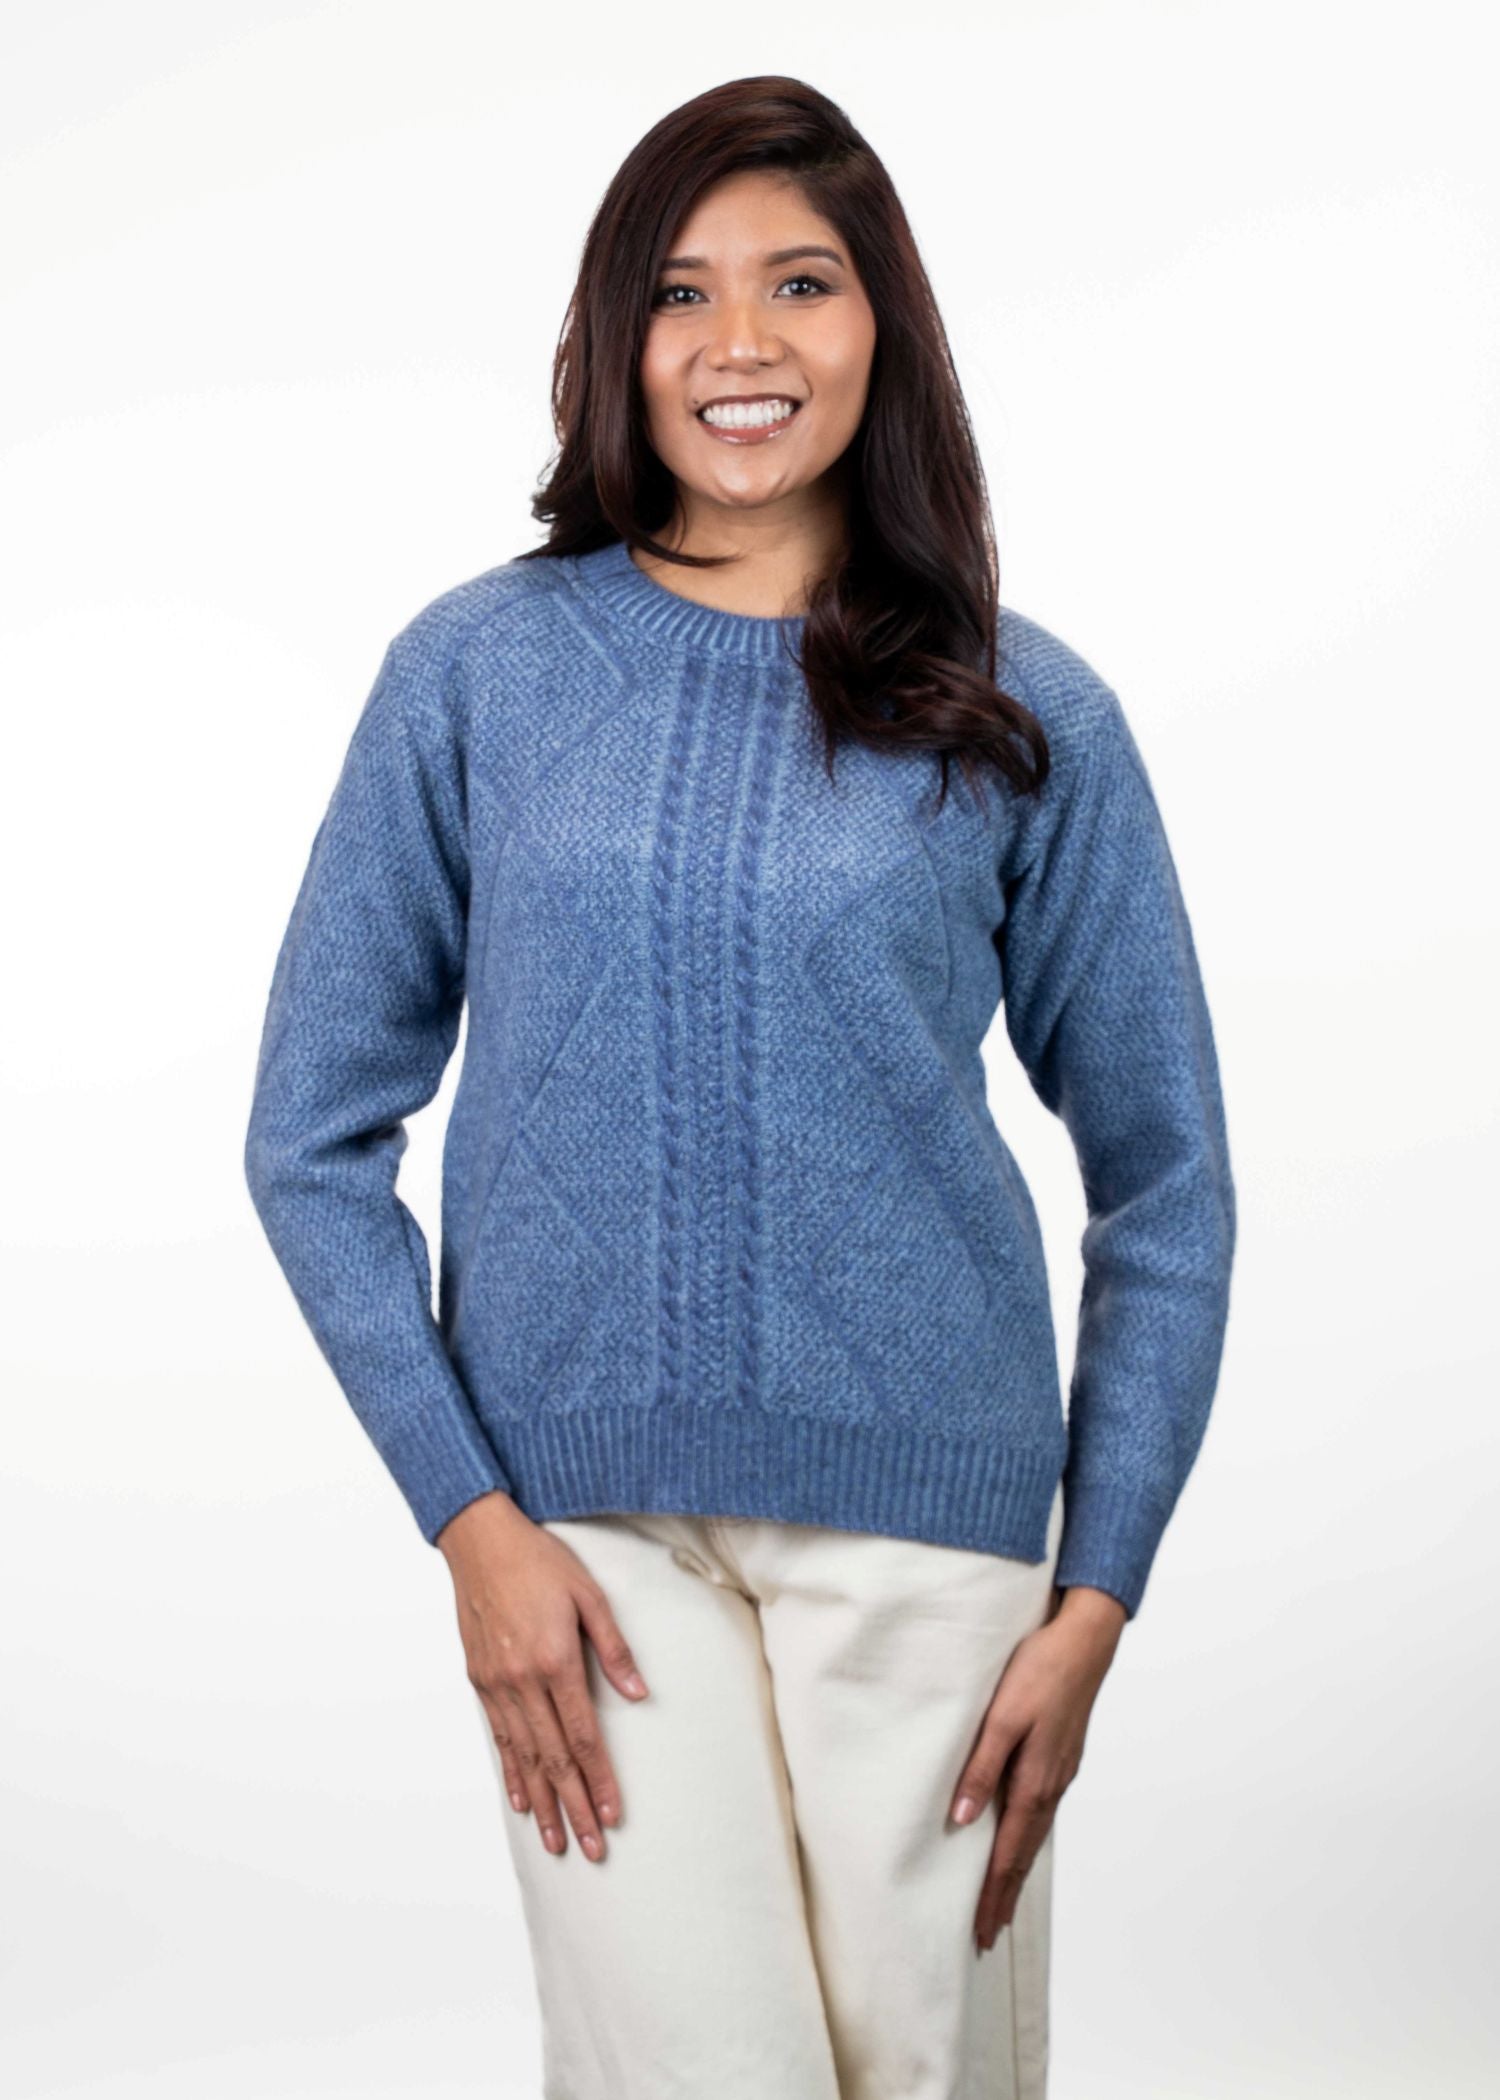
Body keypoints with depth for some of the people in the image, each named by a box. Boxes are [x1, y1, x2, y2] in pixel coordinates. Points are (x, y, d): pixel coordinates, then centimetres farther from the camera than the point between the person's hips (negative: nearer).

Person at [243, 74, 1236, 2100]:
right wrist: (470, 1519, -6)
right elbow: (316, 1133, 2)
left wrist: (1094, 1598, 0)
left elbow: (1165, 1186, 5)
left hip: (922, 1500, 1)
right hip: (581, 1509, -1)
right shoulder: (481, 670, 1)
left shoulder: (1028, 718, 2)